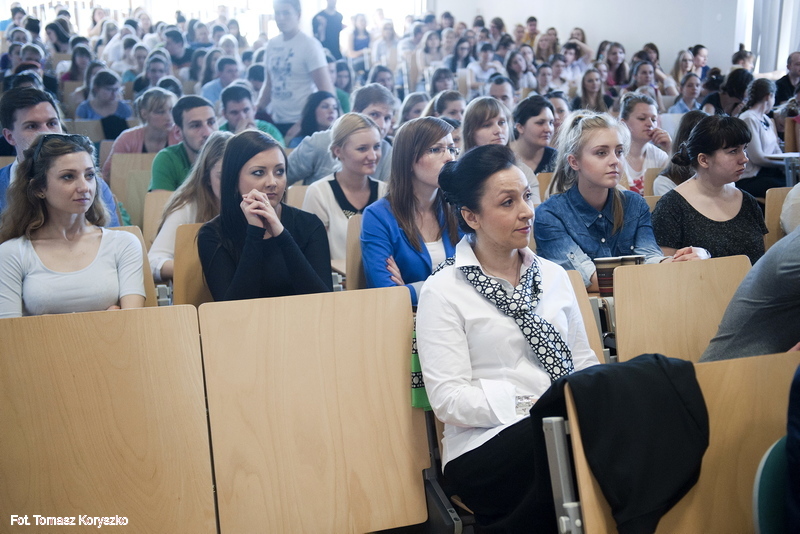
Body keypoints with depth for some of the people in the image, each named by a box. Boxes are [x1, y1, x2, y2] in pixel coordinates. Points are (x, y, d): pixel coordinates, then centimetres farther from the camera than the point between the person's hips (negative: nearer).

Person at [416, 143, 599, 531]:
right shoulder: (443, 292, -1)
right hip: (486, 445, -5)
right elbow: (447, 398, -9)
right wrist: (532, 405, -20)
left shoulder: (553, 276, 17)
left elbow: (584, 361, 18)